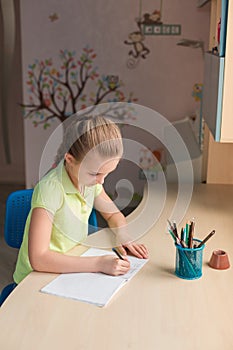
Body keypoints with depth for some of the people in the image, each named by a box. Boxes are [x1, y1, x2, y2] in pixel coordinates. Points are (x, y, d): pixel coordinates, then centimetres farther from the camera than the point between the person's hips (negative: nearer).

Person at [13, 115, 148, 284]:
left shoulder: (90, 178, -3)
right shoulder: (49, 189, -25)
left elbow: (113, 214, 13)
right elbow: (38, 259, -32)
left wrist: (124, 237, -7)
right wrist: (99, 263, -32)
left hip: (72, 268, 6)